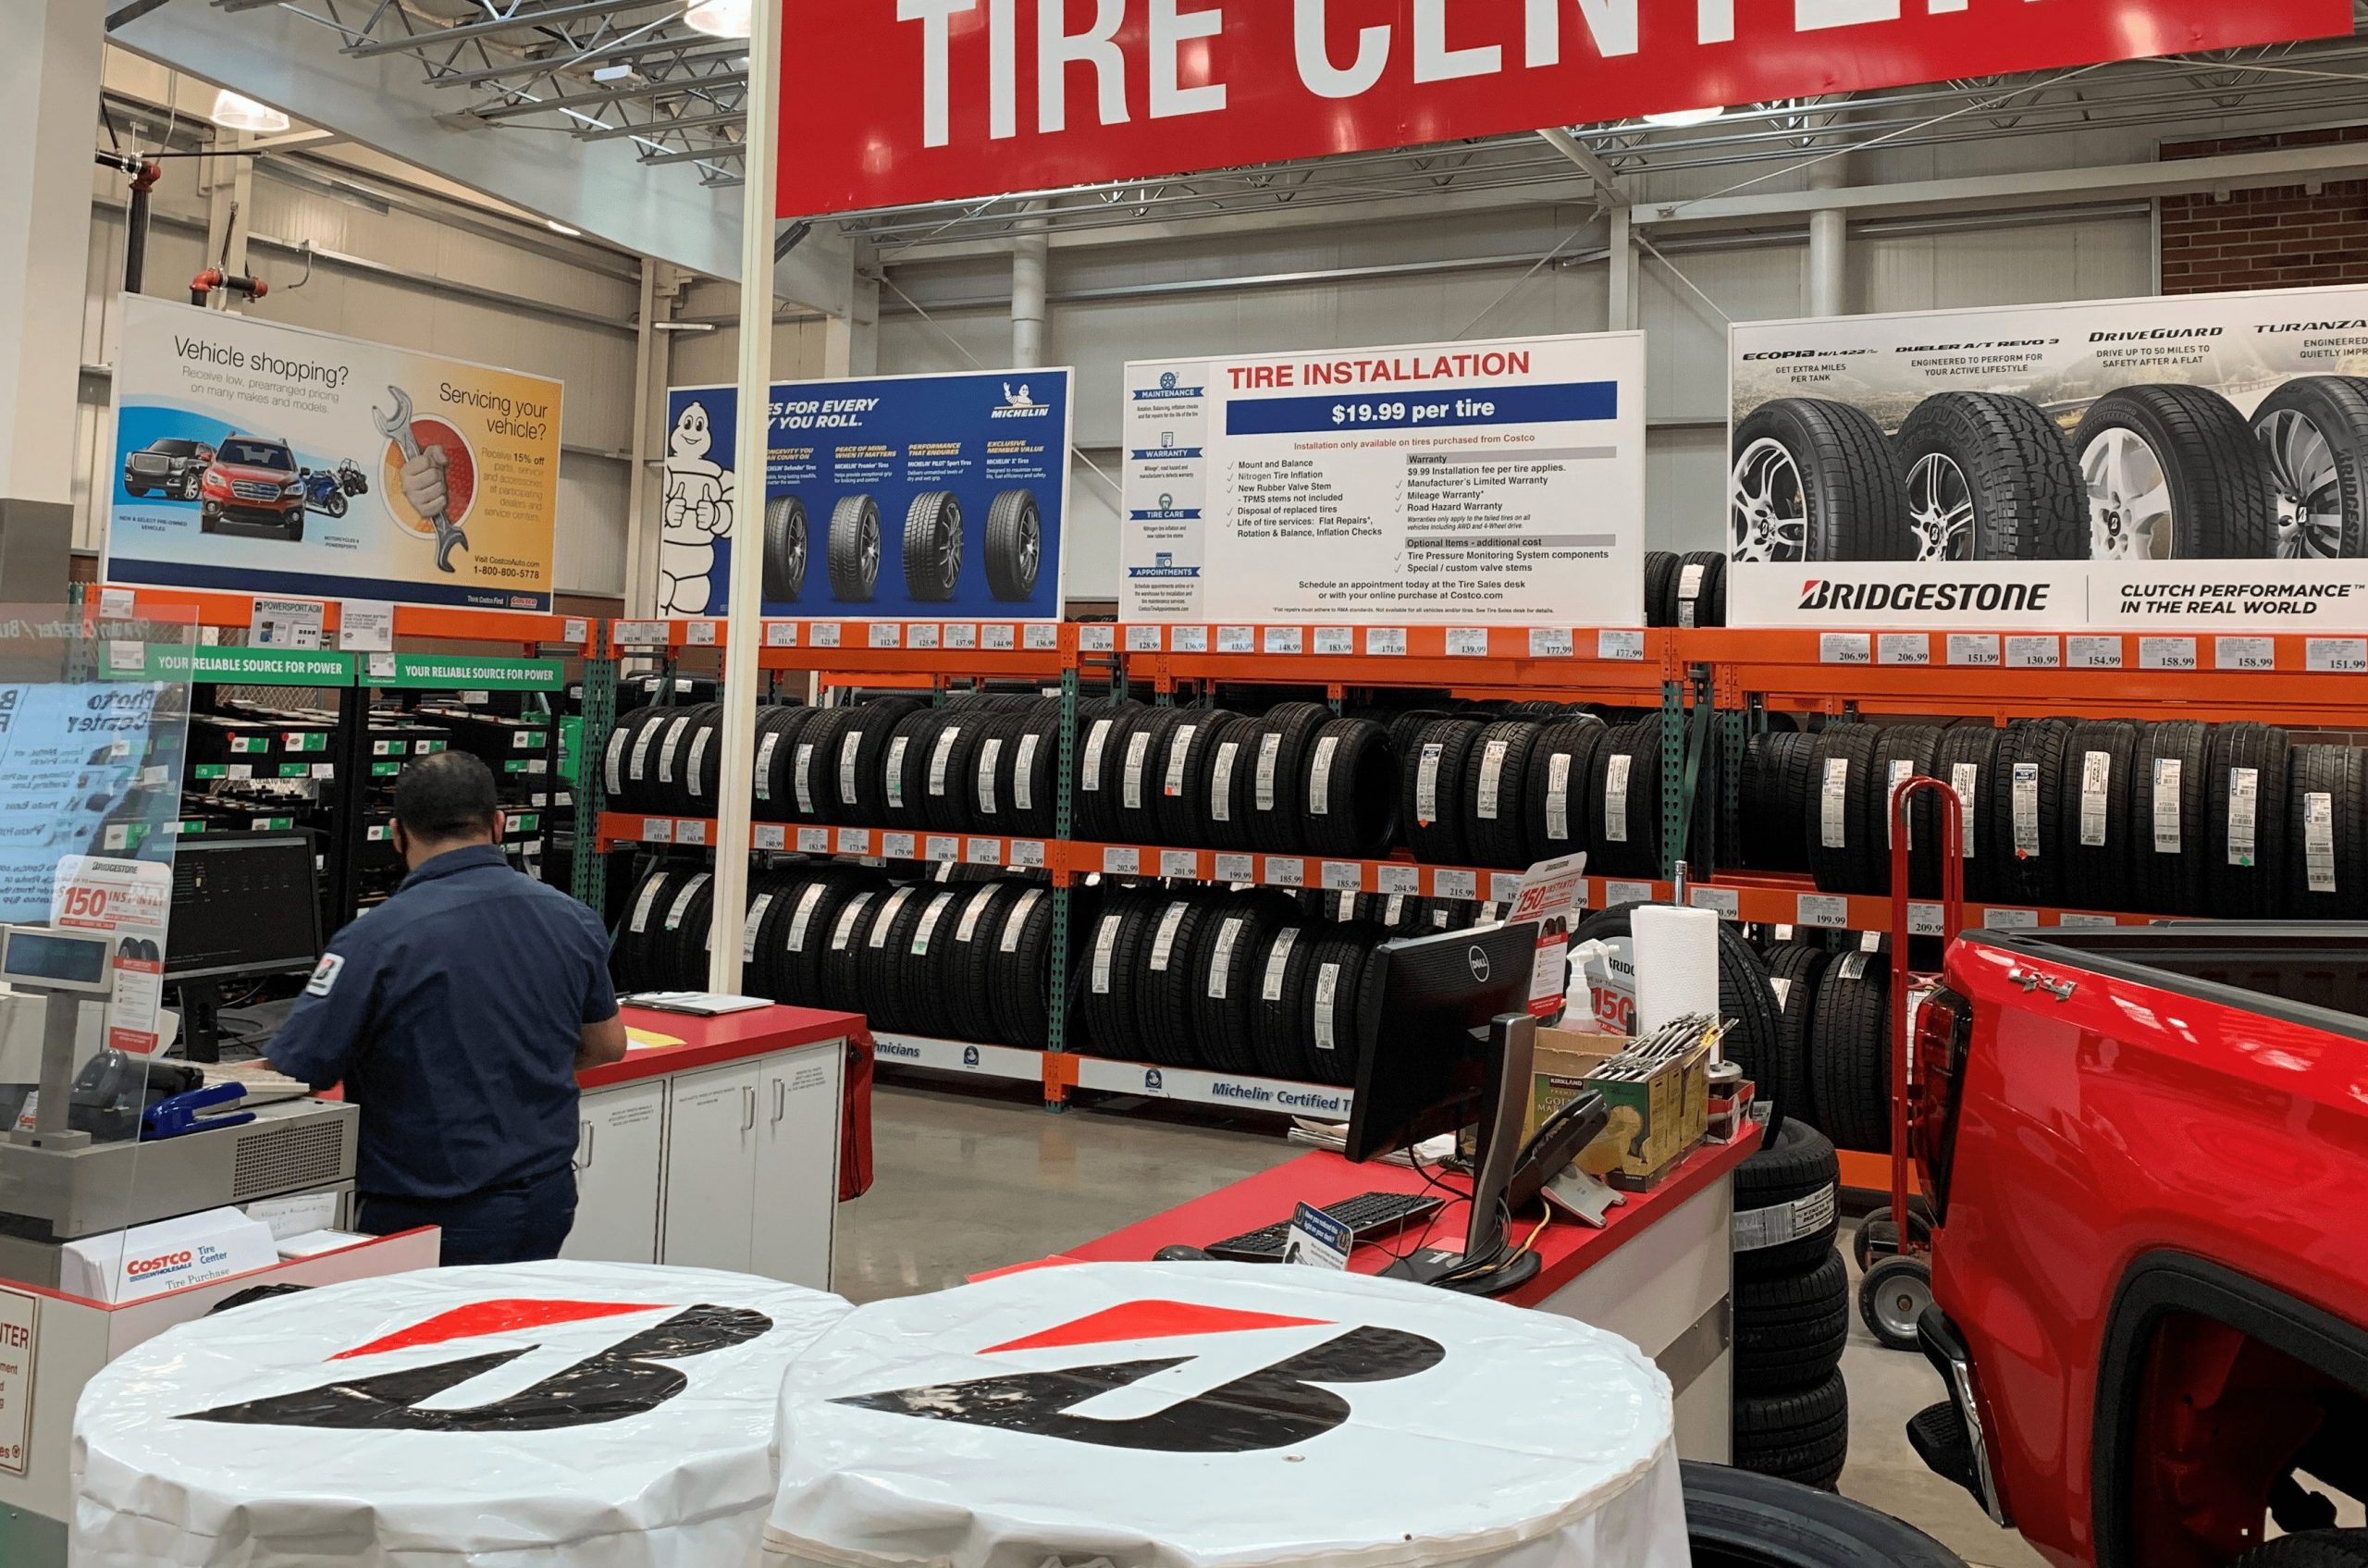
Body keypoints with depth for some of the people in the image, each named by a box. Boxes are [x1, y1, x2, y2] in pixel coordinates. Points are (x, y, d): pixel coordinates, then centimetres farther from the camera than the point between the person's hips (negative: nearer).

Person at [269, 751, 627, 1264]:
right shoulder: (574, 920, 0)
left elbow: (287, 1077, -11)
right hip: (549, 1201, 5)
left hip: (439, 1221, -5)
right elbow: (608, 1046, 14)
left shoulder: (377, 939, -17)